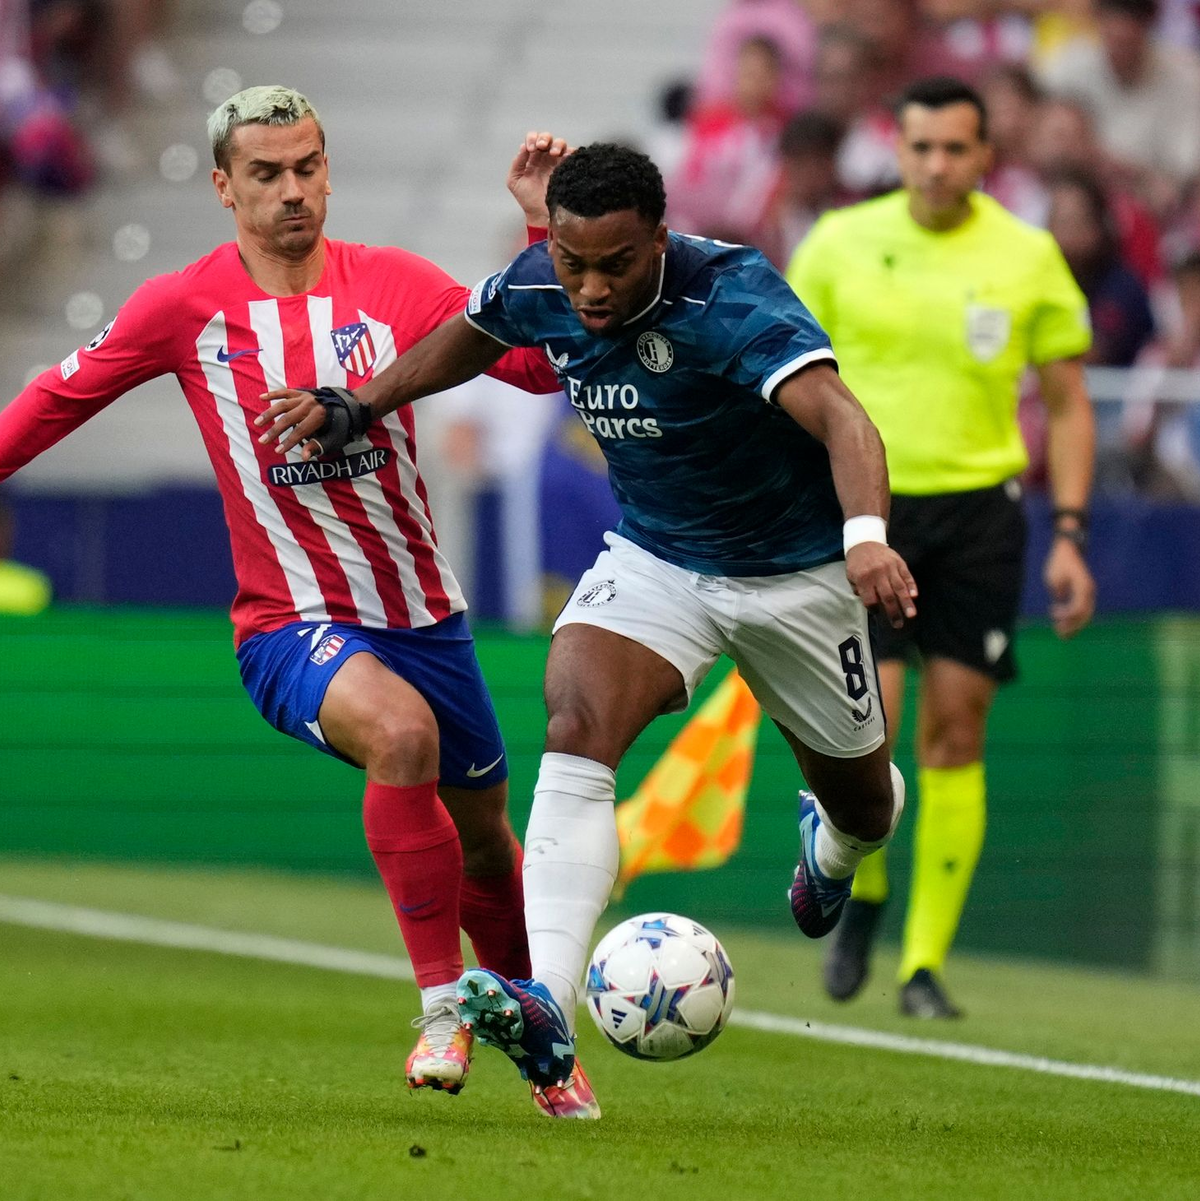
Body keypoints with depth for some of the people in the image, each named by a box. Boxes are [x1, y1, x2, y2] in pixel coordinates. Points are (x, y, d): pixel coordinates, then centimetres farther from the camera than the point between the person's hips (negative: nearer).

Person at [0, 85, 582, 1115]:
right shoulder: (183, 309, -4)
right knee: (400, 730, -34)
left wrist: (547, 230, -16)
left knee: (485, 840, 14)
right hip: (291, 629, -3)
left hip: (425, 617, 3)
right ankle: (441, 1008, -23)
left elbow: (540, 363, -7)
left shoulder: (393, 285, -2)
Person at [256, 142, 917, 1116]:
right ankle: (548, 1008, -38)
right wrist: (355, 407, 10)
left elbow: (838, 416, -48)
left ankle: (834, 843, 58)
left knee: (860, 797, 16)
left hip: (796, 572, -3)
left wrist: (867, 535, -65)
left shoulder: (732, 298, -33)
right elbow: (469, 336, 12)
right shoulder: (538, 288, -15)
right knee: (577, 730, -25)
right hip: (654, 556, 3)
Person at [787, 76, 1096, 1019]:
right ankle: (863, 890, 18)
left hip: (978, 511, 1)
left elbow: (1068, 404, 8)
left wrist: (1070, 535, 0)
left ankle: (926, 965, 7)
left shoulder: (1029, 258, 1)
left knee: (956, 736, -1)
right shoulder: (840, 244, 0)